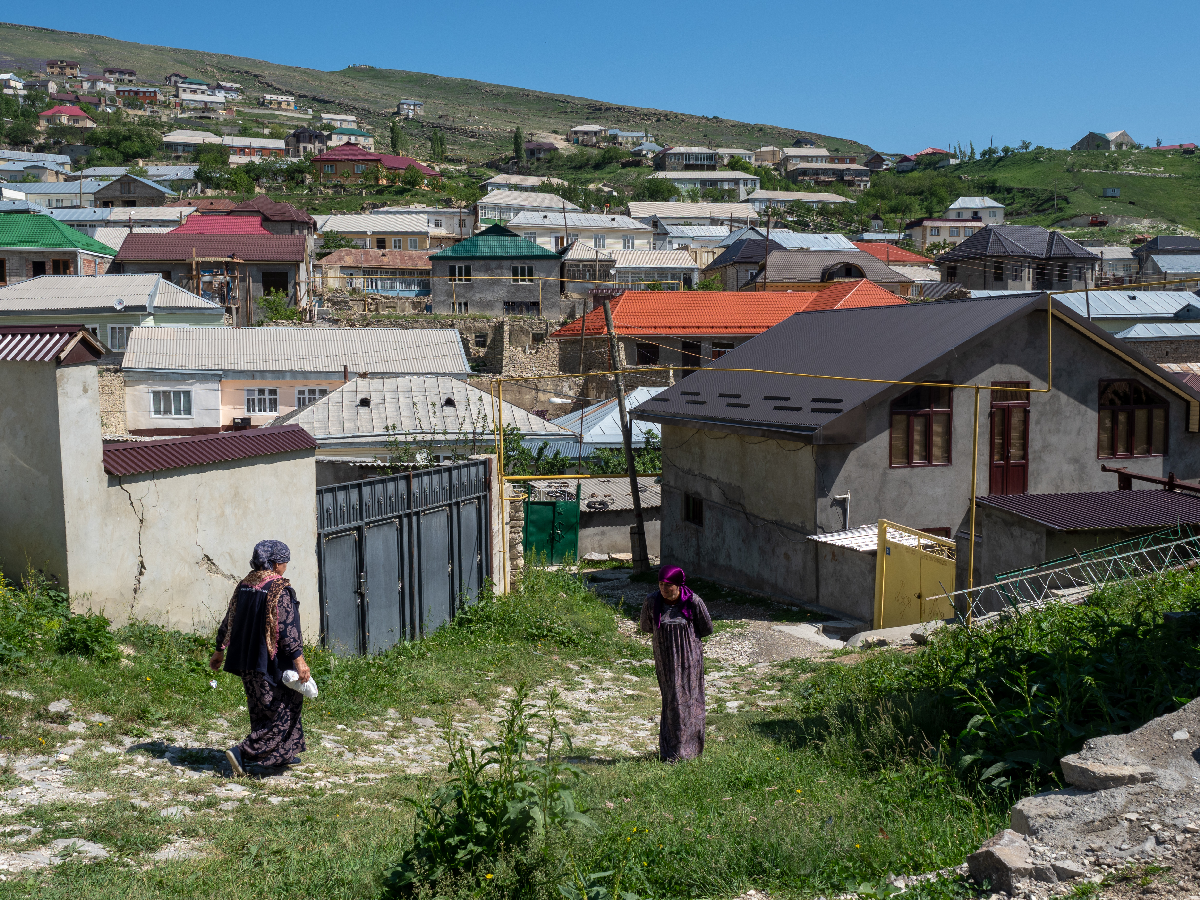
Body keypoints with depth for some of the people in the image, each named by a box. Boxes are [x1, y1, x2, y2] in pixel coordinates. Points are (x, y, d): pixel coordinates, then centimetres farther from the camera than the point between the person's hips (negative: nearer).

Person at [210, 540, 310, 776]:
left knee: (262, 710, 19)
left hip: (247, 660, 9)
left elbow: (229, 621, 14)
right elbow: (287, 627, -21)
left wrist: (219, 651, 23)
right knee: (282, 711, 0)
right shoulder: (279, 589, -15)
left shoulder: (245, 586, 8)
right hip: (271, 662, -8)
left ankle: (281, 755, 29)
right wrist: (298, 659, -21)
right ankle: (244, 752, -10)